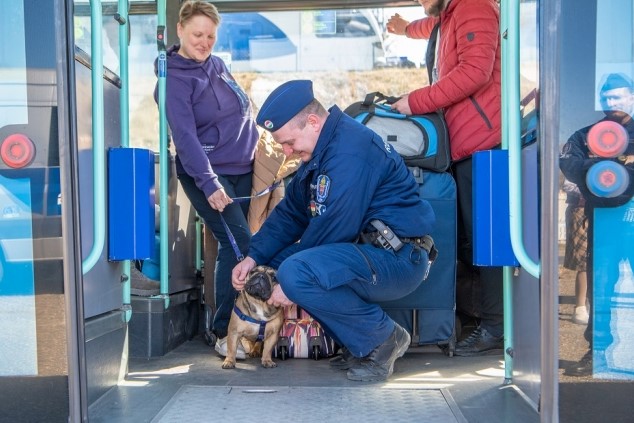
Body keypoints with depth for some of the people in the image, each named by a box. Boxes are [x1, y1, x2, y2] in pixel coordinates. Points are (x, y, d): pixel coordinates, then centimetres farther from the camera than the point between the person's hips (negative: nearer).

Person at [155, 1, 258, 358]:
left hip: (243, 168, 7)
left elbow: (244, 111, 23)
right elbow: (185, 136, -19)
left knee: (236, 246, 5)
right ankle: (224, 334, -1)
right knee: (238, 246, -12)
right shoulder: (174, 79, -9)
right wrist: (209, 183, -27)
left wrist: (260, 148, 16)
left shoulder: (218, 65, 13)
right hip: (208, 175, -7)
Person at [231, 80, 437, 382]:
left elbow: (335, 227, -23)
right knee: (277, 260, 8)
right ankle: (358, 344, 8)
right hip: (365, 252, 11)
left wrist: (290, 284, -14)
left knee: (294, 273, -28)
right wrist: (253, 257, 4)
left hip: (398, 258, -10)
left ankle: (382, 338, -7)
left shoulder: (350, 149, -21)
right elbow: (290, 212, 14)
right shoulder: (320, 149, 12)